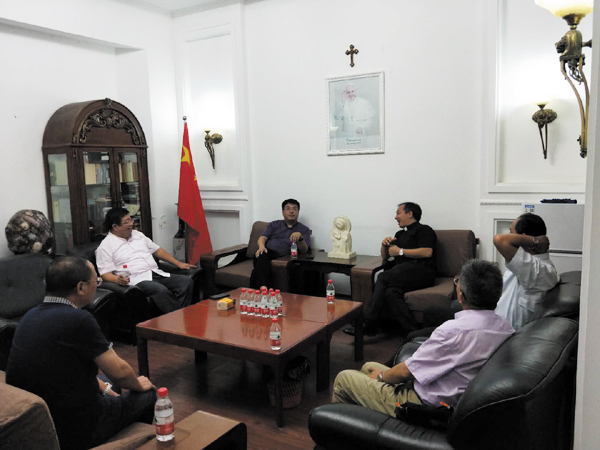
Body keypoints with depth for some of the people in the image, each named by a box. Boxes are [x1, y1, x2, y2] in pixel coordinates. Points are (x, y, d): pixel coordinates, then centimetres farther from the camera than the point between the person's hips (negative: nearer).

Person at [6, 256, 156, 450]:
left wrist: (104, 387, 15)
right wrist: (139, 384, 4)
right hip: (73, 433, -8)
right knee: (147, 396, 14)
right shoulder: (78, 319, -25)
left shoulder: (31, 316, 0)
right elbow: (119, 372, -16)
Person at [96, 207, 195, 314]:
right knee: (162, 291, -36)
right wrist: (118, 280, -28)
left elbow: (157, 250, 27)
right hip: (137, 280, -7)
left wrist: (178, 263, 19)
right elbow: (105, 274, -5)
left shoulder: (138, 235, 21)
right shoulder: (105, 246, 2)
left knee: (187, 281, -17)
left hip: (156, 273, 7)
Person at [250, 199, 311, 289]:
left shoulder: (304, 229, 19)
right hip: (267, 252, 2)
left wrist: (300, 237, -18)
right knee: (262, 258, -37)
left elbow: (304, 250, 4)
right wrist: (261, 246, -13)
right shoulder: (274, 224, 27)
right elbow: (263, 237, 12)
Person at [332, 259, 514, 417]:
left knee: (343, 378, 6)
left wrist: (381, 376, 1)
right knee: (368, 366, 23)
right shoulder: (504, 326, -6)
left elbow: (406, 372, -21)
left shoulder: (455, 330, -31)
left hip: (424, 407, -9)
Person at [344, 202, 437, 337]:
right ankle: (412, 332, -34)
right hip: (402, 274, 6)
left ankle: (368, 325, -27)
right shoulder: (400, 234, 34)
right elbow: (384, 256, 34)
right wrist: (384, 244, 12)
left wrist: (400, 251, -4)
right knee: (391, 292, -31)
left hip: (421, 272, -6)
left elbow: (427, 252, -9)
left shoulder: (424, 230, 10)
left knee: (383, 278, -27)